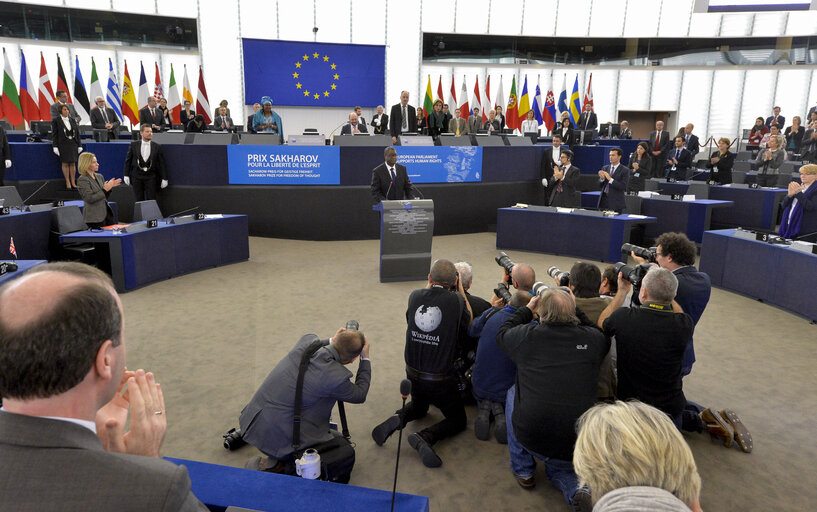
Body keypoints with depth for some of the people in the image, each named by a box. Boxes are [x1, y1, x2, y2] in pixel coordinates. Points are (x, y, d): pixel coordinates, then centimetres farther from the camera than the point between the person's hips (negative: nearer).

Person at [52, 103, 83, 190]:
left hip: (73, 144, 3)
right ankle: (67, 182, 3)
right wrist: (55, 146, -9)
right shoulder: (56, 121, 0)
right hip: (63, 145, -3)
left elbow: (77, 133, 11)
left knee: (73, 163, 3)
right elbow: (55, 135, -3)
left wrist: (79, 145, 7)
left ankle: (73, 182, 9)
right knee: (65, 163, -2)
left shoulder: (72, 120, 10)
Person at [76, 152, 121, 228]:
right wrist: (105, 190, -19)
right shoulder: (82, 180, -8)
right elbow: (89, 199, -17)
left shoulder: (99, 176, 12)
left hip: (107, 213, 6)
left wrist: (110, 186, 1)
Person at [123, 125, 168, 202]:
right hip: (137, 176, 1)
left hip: (151, 177, -1)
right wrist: (126, 175, 3)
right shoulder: (134, 145, 6)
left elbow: (161, 164, 3)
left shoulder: (157, 147, 3)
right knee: (139, 200, 5)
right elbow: (128, 160, 8)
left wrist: (164, 178, -1)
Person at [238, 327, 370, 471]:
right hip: (280, 437, -8)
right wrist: (365, 358, 4)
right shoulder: (336, 377, -22)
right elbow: (359, 395, 0)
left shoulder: (307, 341, -5)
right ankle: (278, 463, 2)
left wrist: (331, 341, 22)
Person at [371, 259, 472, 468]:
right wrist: (461, 291, 7)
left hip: (413, 375, 4)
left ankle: (399, 418, 1)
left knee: (419, 407, 33)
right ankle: (425, 437, -10)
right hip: (442, 379, -4)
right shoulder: (456, 300, -17)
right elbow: (468, 325, 1)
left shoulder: (416, 296, -7)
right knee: (458, 419, 18)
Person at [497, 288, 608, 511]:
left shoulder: (527, 336, -9)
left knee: (513, 393, 27)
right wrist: (575, 309, 25)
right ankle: (577, 490, 1)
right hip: (577, 445, 3)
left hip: (531, 437, -3)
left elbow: (502, 333, 15)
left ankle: (523, 469, 32)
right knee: (558, 467, 35)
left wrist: (527, 309, 27)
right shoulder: (592, 339, -4)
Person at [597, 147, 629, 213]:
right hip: (603, 199, 4)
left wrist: (610, 179, -20)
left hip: (616, 202, -4)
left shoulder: (625, 170, -4)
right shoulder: (605, 168, 11)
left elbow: (623, 187, -14)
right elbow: (600, 185, 10)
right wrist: (602, 178, -11)